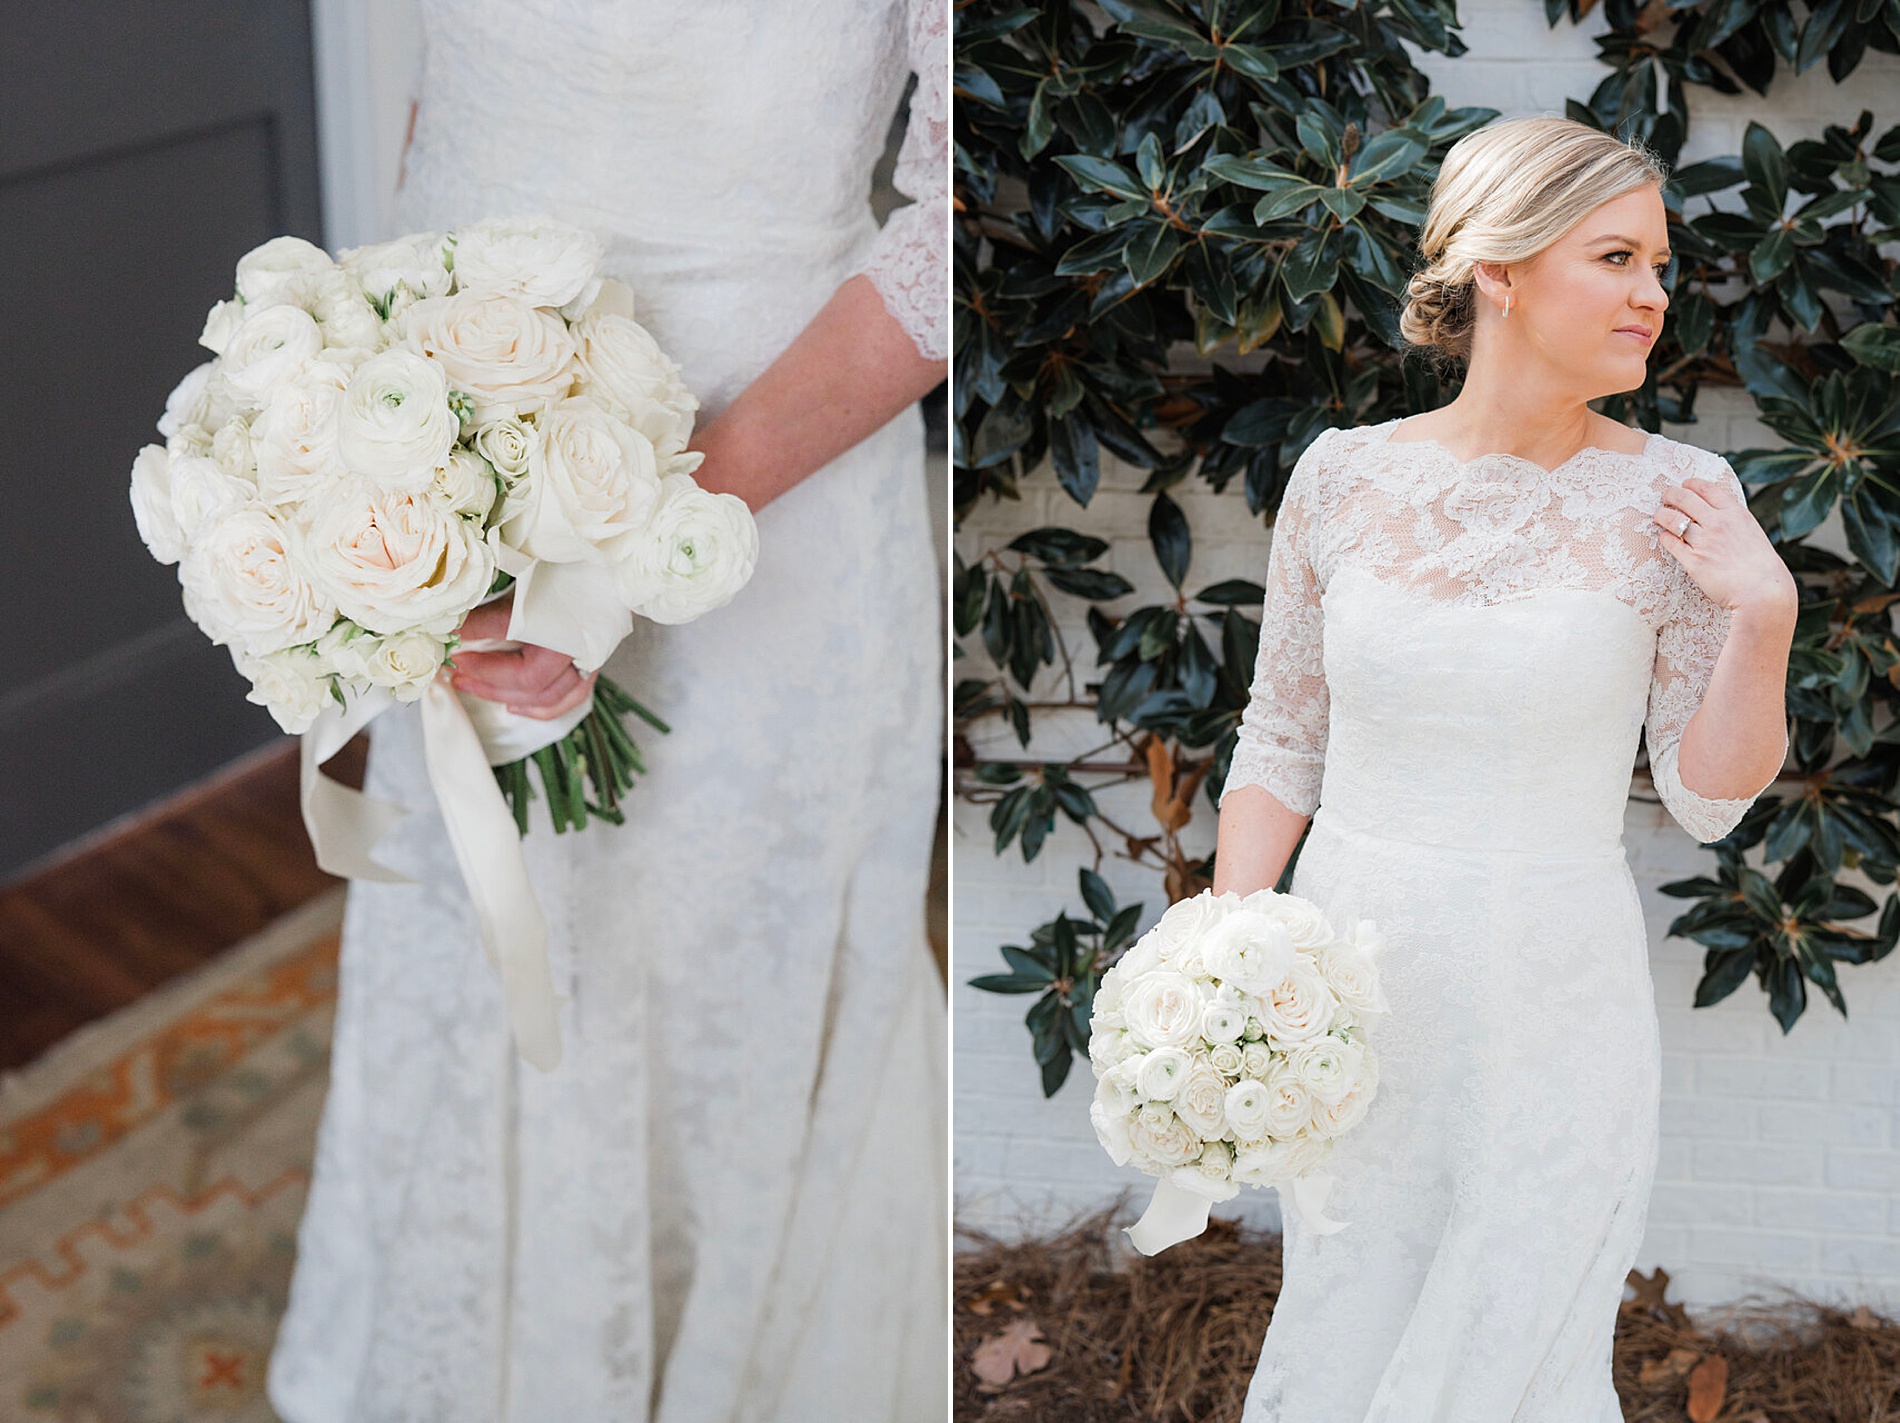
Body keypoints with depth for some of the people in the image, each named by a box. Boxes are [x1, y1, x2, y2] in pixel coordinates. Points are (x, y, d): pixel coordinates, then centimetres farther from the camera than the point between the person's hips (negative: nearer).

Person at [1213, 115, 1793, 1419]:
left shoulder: (1676, 498, -6)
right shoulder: (1344, 476, -2)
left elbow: (1709, 796, -1)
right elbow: (1282, 748, 6)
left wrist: (1763, 617, -15)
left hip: (1553, 1006, -2)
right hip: (1351, 997, 2)